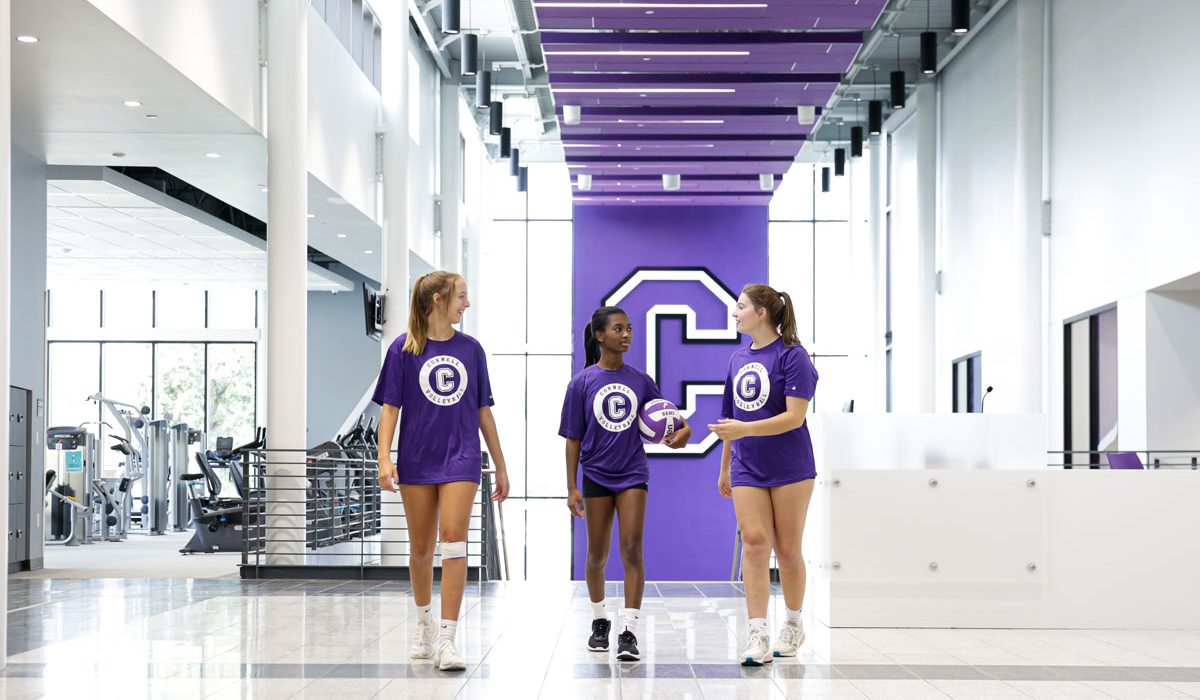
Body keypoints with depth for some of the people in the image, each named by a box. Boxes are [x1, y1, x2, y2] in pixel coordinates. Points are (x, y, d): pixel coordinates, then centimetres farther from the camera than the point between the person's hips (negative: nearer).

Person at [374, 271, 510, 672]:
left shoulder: (470, 349, 5)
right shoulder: (405, 348, -1)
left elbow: (483, 411, 11)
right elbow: (390, 407, -2)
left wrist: (501, 468, 12)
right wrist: (385, 458, -15)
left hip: (461, 458, 0)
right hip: (416, 459, 0)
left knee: (452, 541, -13)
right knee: (421, 548, 10)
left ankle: (447, 640, -13)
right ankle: (424, 625, 33)